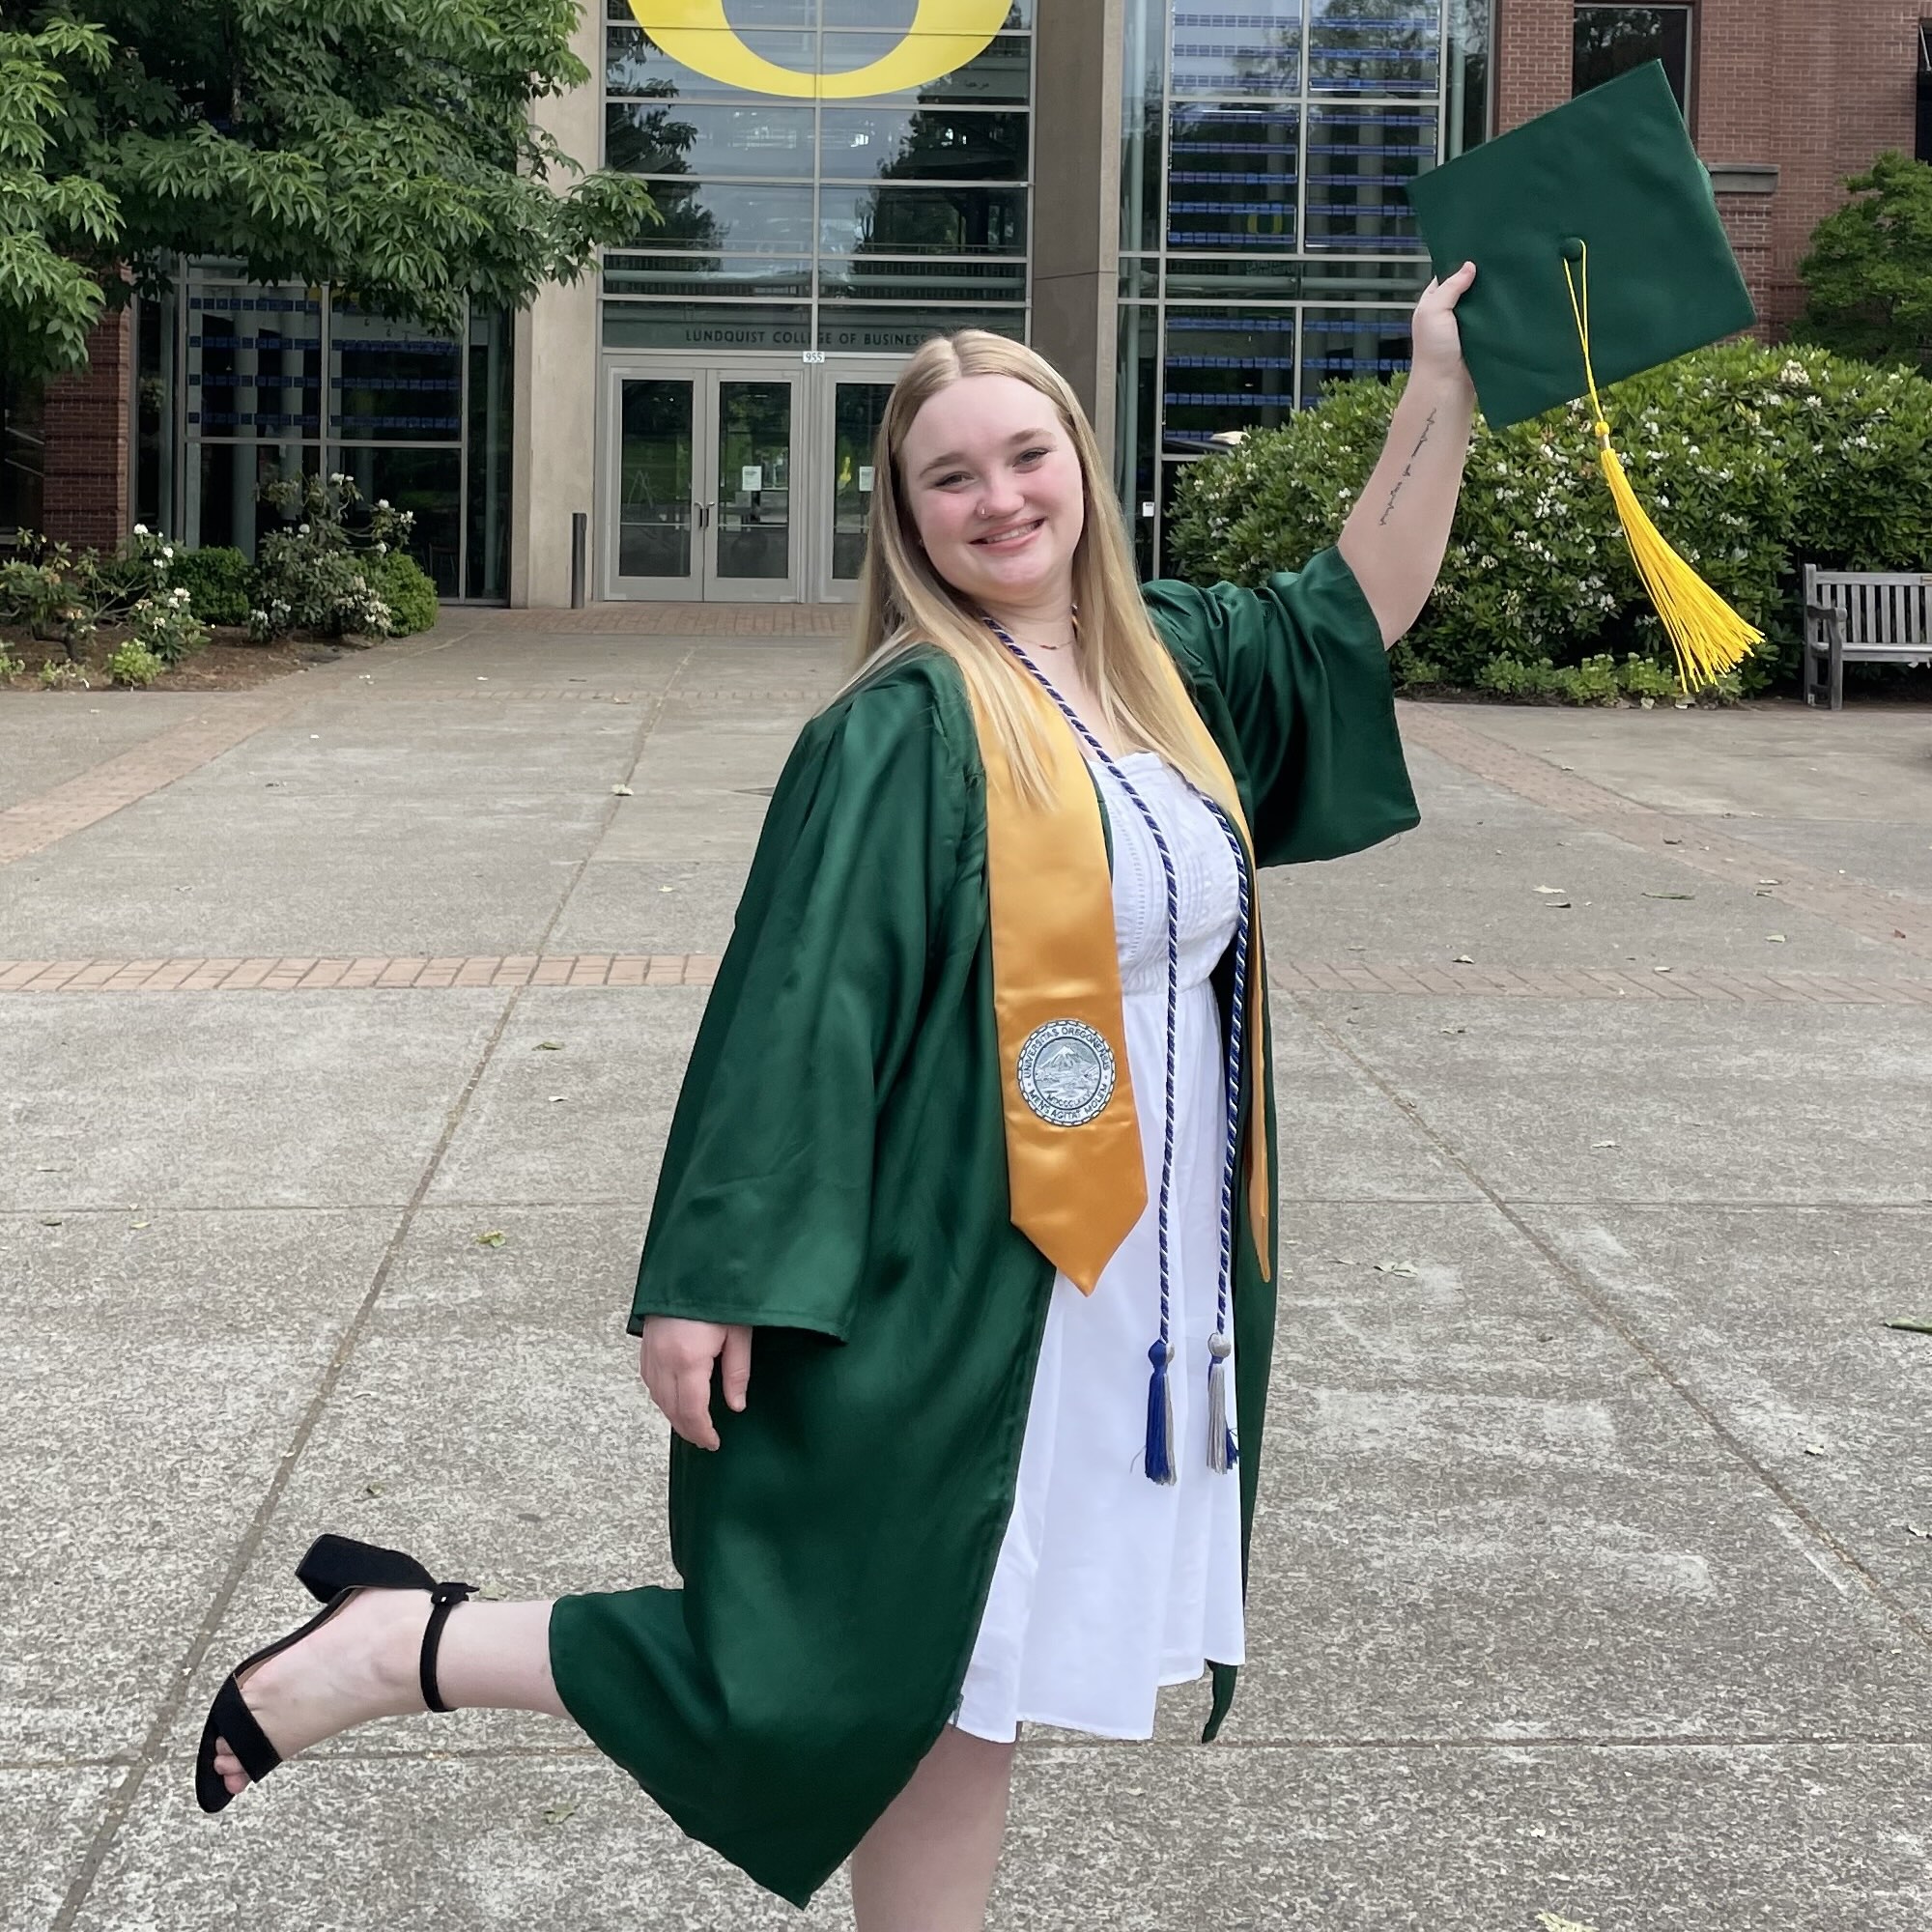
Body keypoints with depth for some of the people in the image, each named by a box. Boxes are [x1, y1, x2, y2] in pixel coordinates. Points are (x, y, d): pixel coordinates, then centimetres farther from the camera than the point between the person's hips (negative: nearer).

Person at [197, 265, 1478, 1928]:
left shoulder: (1168, 663, 9)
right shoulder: (906, 729, -14)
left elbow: (1356, 614, 21)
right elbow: (798, 999, -18)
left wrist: (1443, 385, 12)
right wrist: (712, 1278, -21)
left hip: (1137, 1283, 7)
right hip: (955, 1288, -7)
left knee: (967, 1690, 12)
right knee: (854, 1678, -1)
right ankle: (400, 1645, 13)